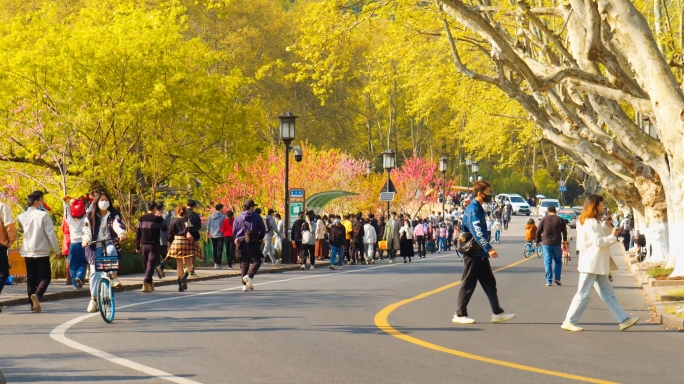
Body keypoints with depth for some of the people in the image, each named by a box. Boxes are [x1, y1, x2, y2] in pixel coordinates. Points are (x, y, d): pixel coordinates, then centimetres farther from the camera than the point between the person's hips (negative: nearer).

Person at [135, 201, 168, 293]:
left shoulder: (142, 218, 5)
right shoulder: (158, 218, -5)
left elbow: (138, 232, 4)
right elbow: (165, 229, 8)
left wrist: (137, 246, 8)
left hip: (143, 245, 4)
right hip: (154, 245, -4)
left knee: (146, 265, 15)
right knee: (151, 264, -9)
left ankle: (150, 284, 22)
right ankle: (146, 282, -27)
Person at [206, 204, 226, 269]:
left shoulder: (211, 216, 4)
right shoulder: (223, 216, -8)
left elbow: (208, 227, 6)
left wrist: (207, 236, 13)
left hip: (213, 236, 4)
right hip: (220, 235, -4)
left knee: (214, 250, 15)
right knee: (219, 250, -4)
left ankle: (215, 263, 19)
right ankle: (217, 264, -14)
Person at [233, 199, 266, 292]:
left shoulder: (238, 217, 5)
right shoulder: (256, 217, -4)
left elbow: (234, 230, 9)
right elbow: (263, 230, 0)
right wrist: (260, 239, 17)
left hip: (241, 243, 4)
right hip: (253, 243, -4)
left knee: (244, 263, 9)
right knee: (256, 261, 2)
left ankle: (245, 284, 5)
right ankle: (249, 276, -23)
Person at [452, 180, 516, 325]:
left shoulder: (477, 208, 15)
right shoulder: (474, 209, -16)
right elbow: (477, 232, -28)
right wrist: (489, 248, -36)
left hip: (480, 254, 10)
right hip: (474, 254, -10)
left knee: (489, 283, 10)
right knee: (468, 284, -3)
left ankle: (497, 313, 12)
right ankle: (460, 314, 4)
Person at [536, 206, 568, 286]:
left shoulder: (543, 219, 2)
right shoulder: (560, 220, 4)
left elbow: (538, 231, 4)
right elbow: (564, 232, 5)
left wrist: (537, 241, 16)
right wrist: (564, 242, 15)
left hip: (546, 243, -1)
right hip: (557, 244, 1)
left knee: (547, 262, 1)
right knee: (558, 261, 14)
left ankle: (548, 281, -3)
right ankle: (557, 278, 1)